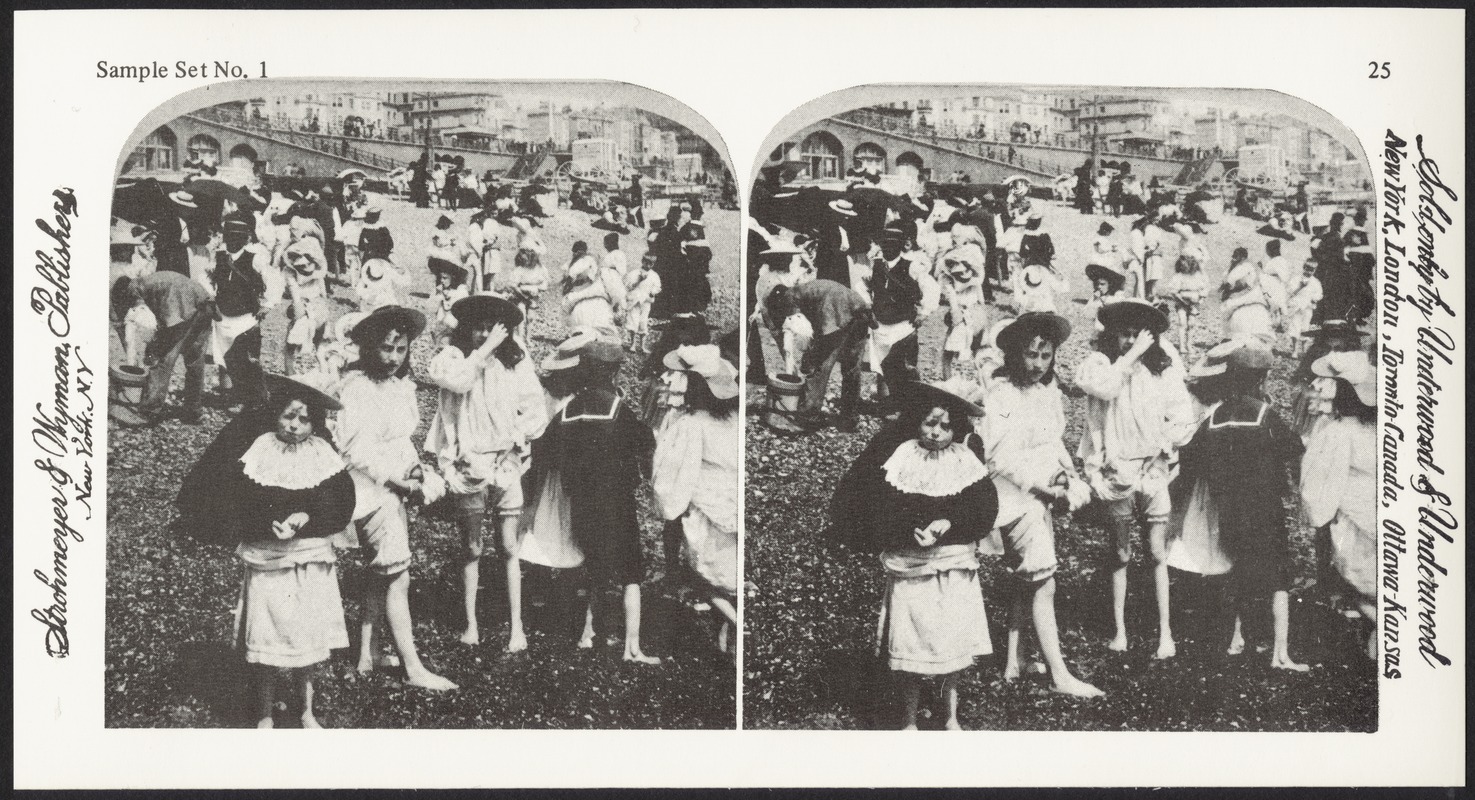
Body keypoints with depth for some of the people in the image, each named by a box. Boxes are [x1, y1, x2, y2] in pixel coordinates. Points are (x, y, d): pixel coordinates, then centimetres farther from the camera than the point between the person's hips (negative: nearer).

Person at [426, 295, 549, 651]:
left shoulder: (516, 362, 3)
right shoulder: (453, 357, -1)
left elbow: (536, 412, 5)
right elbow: (456, 381, -24)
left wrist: (515, 439, -7)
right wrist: (487, 349, -18)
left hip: (506, 462, 1)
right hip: (469, 462, 0)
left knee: (509, 547, 0)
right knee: (471, 548, 8)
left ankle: (517, 627, 3)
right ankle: (471, 624, 16)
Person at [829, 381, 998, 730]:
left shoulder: (966, 459, 2)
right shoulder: (899, 456, -2)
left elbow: (984, 509, -6)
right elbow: (877, 508, -9)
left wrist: (947, 525, -19)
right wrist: (911, 530, -21)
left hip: (954, 567, 1)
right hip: (908, 567, -1)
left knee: (954, 645, 5)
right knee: (908, 648, 1)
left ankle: (951, 715, 22)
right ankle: (909, 720, 16)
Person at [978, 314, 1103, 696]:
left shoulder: (1048, 389, 7)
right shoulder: (1000, 395, -16)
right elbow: (1000, 459, -18)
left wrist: (1070, 477, 0)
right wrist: (1046, 486, -18)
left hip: (1041, 495, 8)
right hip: (1014, 497, -8)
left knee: (1026, 583, 14)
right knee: (1043, 585, -7)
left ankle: (1012, 663, 24)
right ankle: (1060, 676, -3)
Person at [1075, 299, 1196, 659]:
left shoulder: (1162, 368, 2)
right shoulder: (1100, 363, -3)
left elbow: (1183, 418, 4)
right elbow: (1103, 388, -26)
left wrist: (1162, 446, -7)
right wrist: (1133, 355, -20)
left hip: (1154, 467, 1)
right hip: (1118, 468, -1)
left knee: (1158, 552, 0)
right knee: (1121, 554, 8)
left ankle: (1165, 632, 5)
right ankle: (1120, 631, 14)